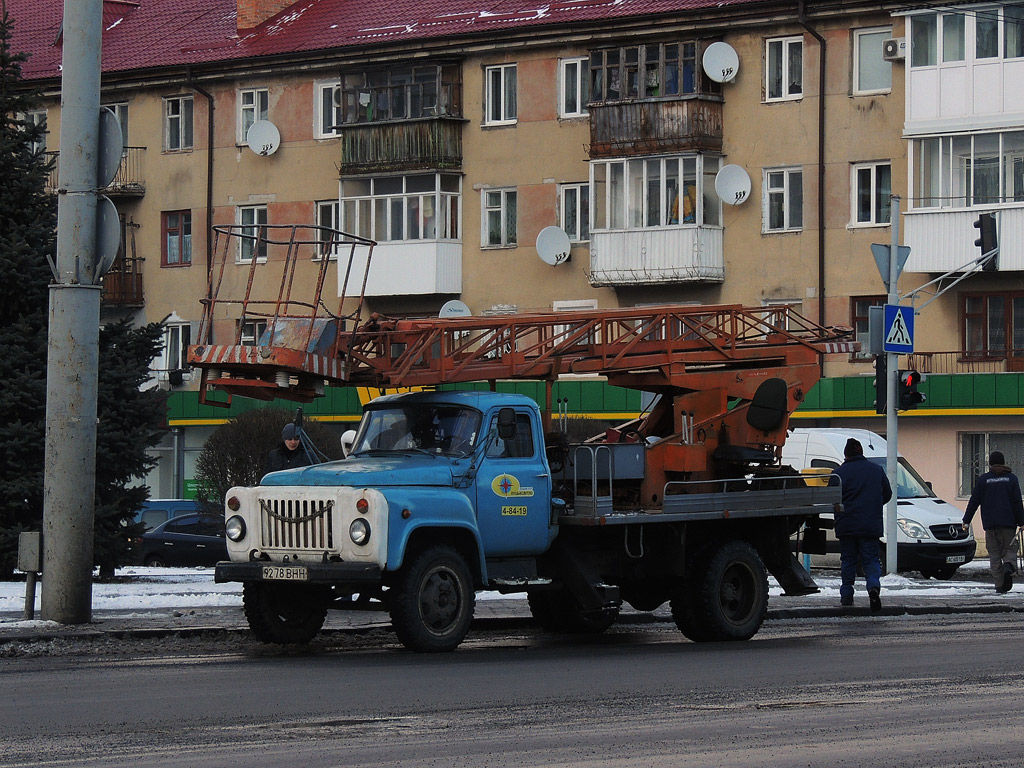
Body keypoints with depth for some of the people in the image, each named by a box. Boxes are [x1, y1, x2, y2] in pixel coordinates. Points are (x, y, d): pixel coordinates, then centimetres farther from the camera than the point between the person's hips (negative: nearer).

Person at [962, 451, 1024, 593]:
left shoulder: (983, 480, 4)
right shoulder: (1011, 478, 4)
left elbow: (973, 502, 4)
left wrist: (966, 521, 9)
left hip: (990, 524, 0)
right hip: (1008, 523, 0)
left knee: (994, 554, 4)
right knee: (1009, 549, 8)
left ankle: (999, 585, -3)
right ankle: (1009, 566, -25)